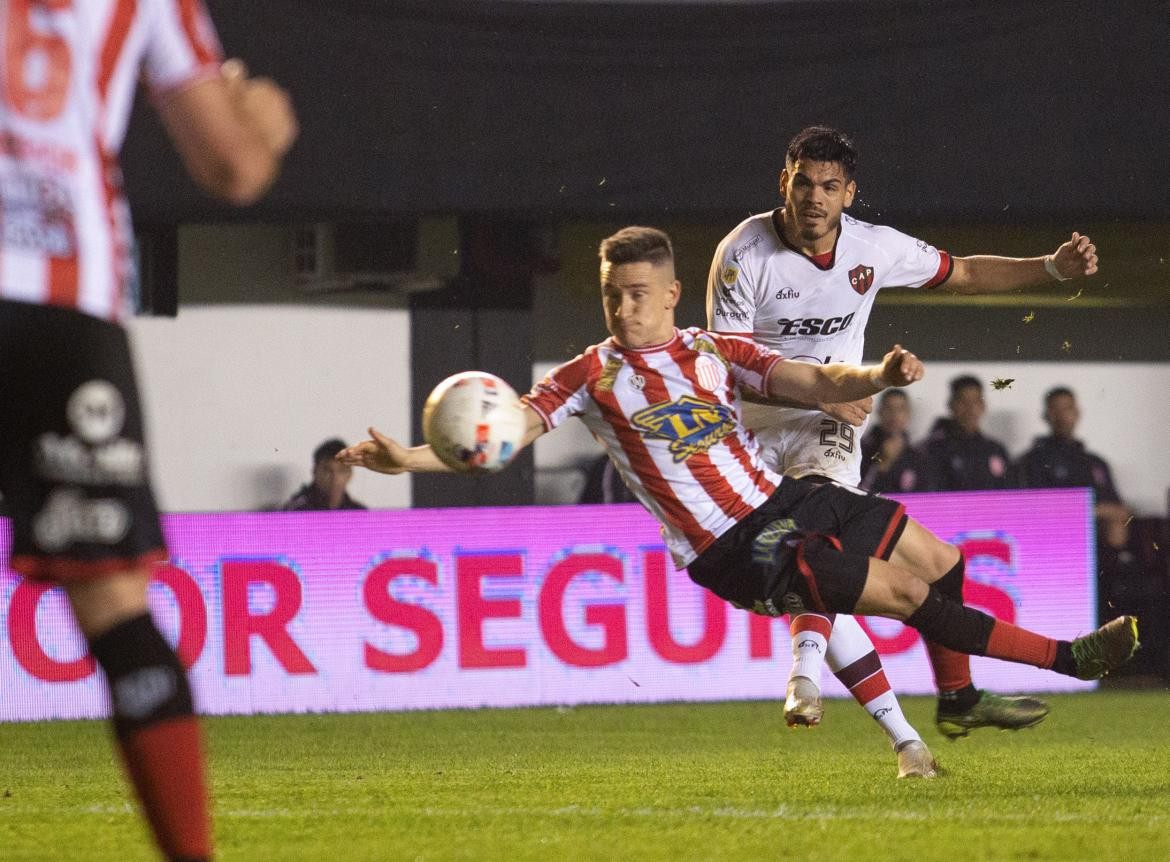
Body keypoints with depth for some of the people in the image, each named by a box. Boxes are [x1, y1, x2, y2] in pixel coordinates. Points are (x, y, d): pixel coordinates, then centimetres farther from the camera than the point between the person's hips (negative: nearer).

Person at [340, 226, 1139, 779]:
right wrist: (407, 458, -25)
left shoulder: (715, 352, 5)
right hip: (738, 551, -6)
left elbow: (816, 382, -2)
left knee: (939, 559, 9)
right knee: (906, 591, -13)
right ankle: (1066, 658, -5)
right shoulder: (590, 377, -6)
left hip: (785, 498, 6)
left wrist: (879, 376, -22)